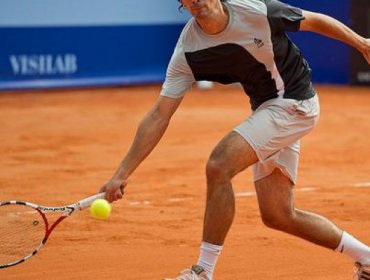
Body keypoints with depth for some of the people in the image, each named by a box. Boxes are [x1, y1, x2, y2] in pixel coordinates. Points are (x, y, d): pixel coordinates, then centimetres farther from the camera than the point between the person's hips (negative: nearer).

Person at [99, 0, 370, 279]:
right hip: (265, 109, 6)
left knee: (219, 166, -23)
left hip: (294, 104, -6)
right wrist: (122, 174, -14)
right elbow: (159, 116, -10)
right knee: (278, 216, 8)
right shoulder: (187, 52, -11)